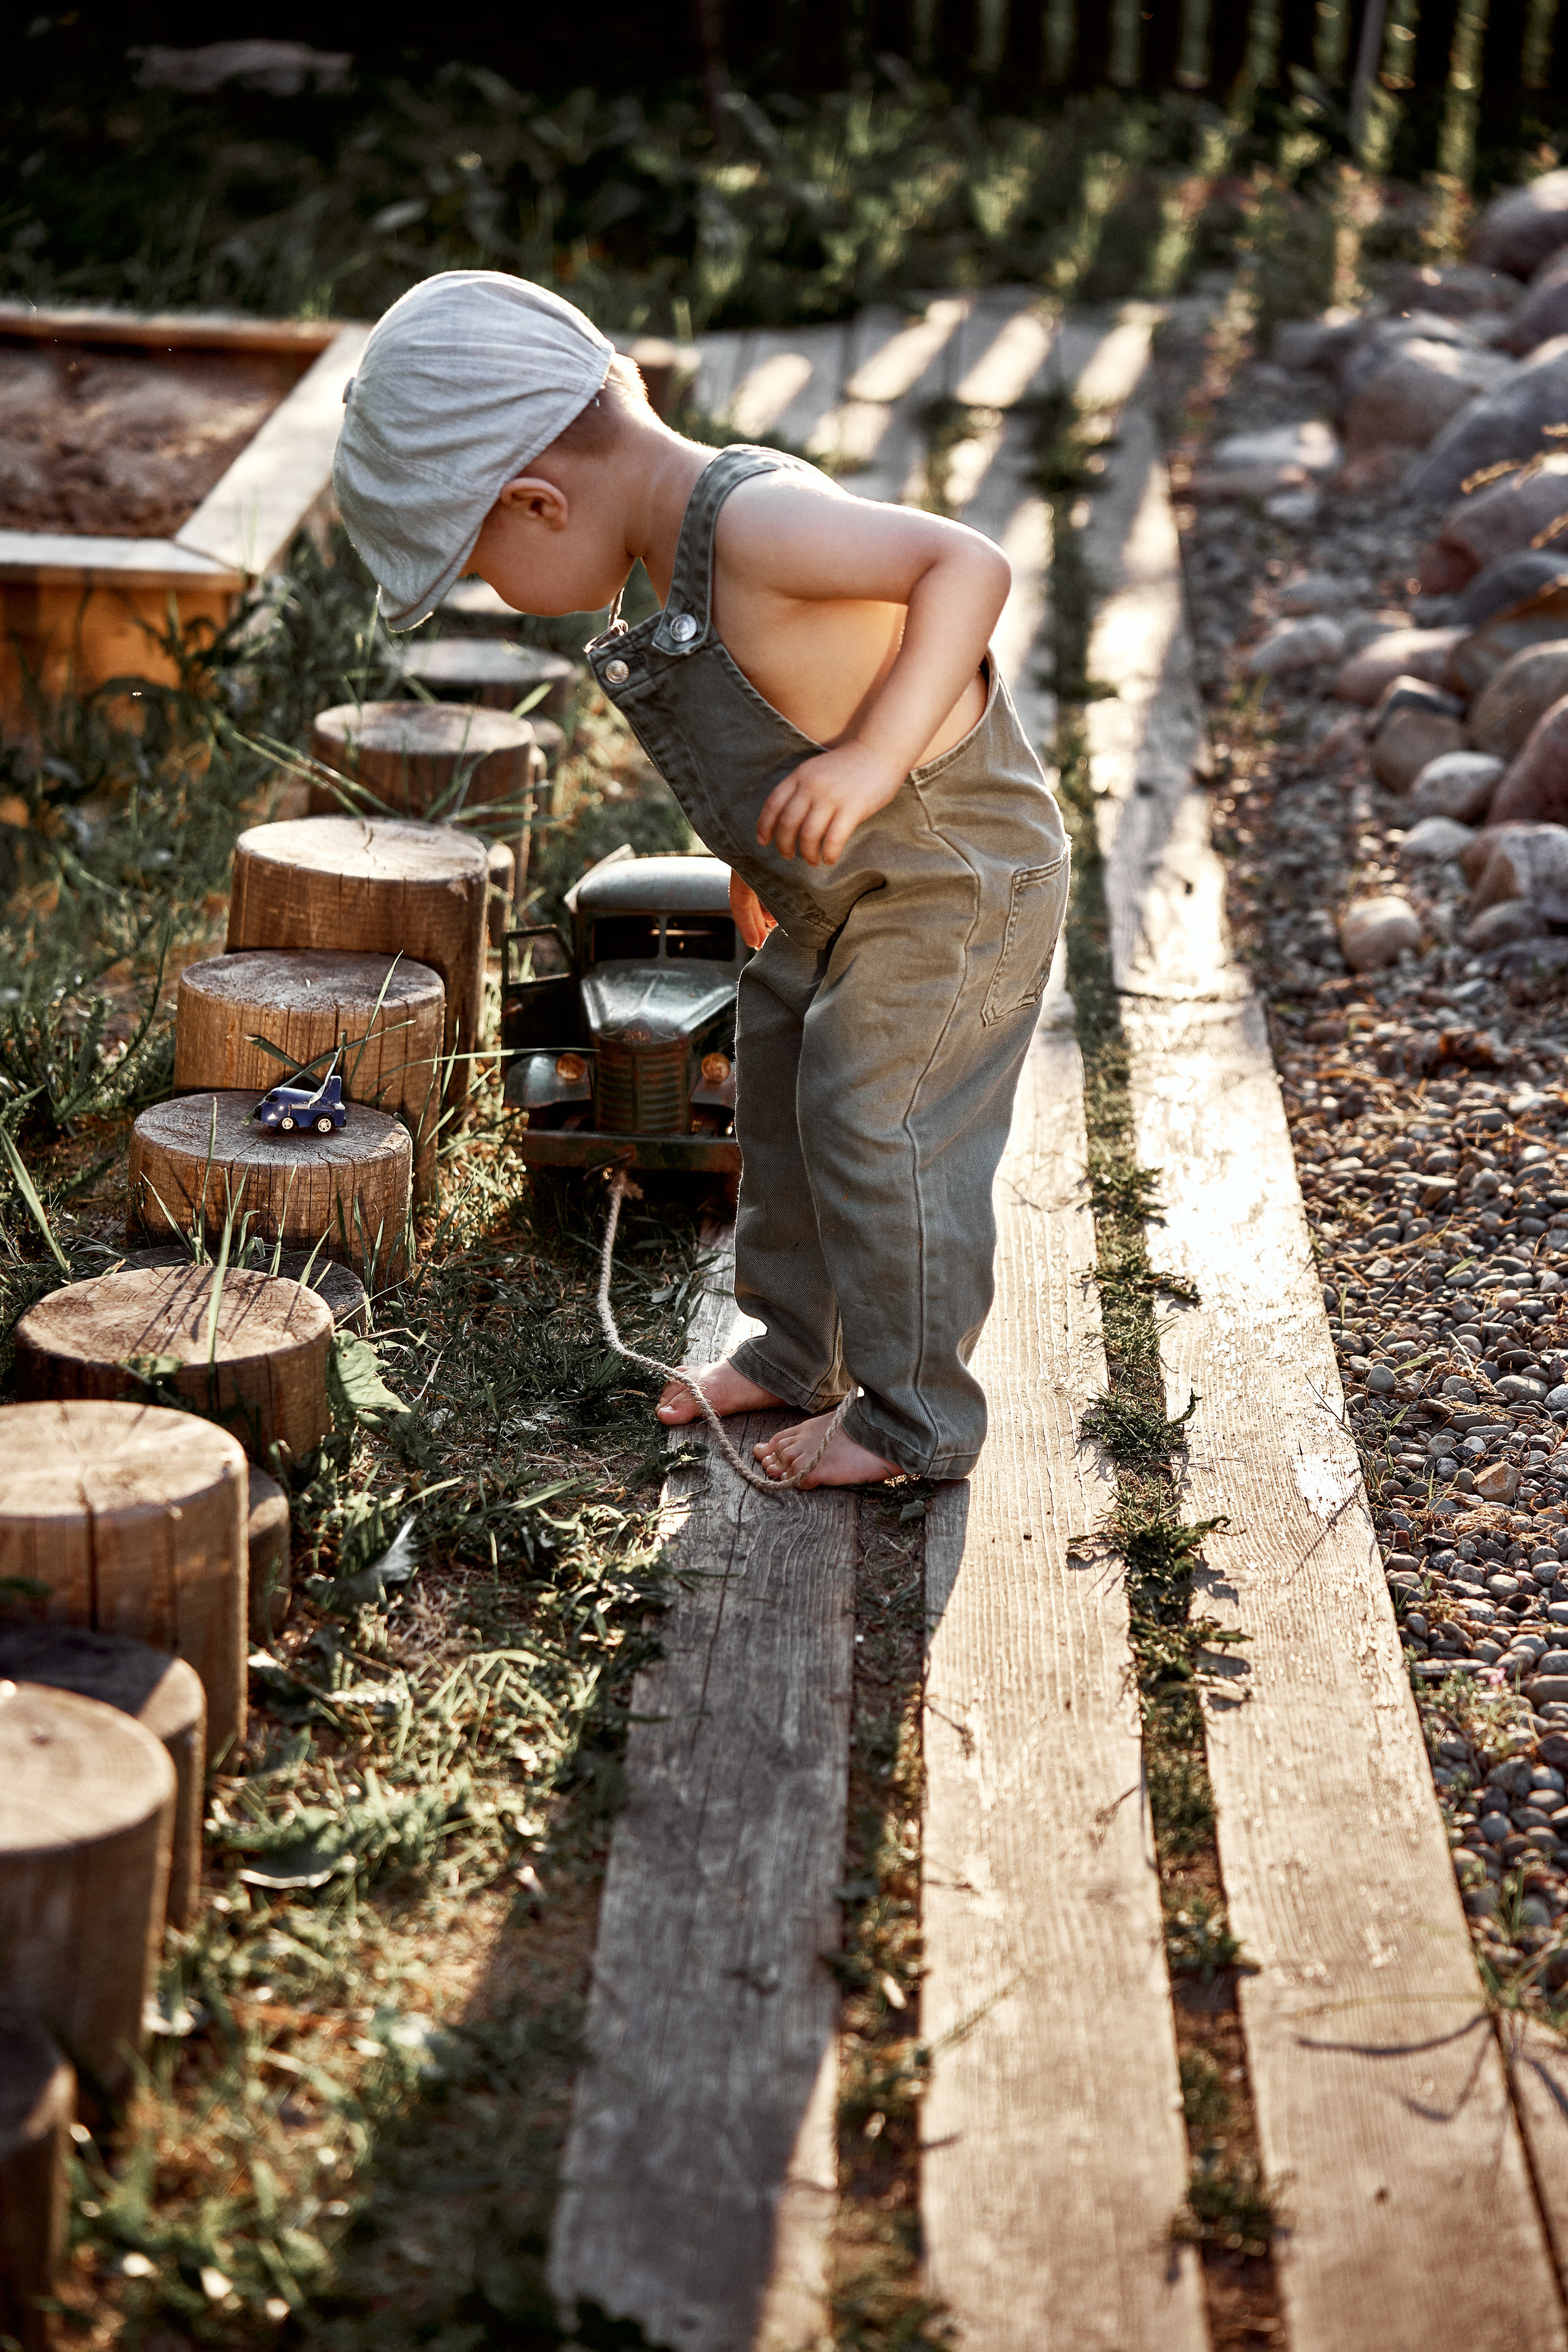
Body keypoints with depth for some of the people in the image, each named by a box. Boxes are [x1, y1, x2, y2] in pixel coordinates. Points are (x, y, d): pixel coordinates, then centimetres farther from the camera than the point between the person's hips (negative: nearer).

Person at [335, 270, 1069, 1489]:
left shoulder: (758, 522, -31)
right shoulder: (685, 539, -1)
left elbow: (969, 565, -36)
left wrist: (872, 763, -40)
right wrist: (760, 851, 19)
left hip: (960, 883, -10)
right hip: (840, 894, 10)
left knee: (875, 1126, -5)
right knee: (781, 1097, 19)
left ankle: (918, 1416, 11)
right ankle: (798, 1350, 37)